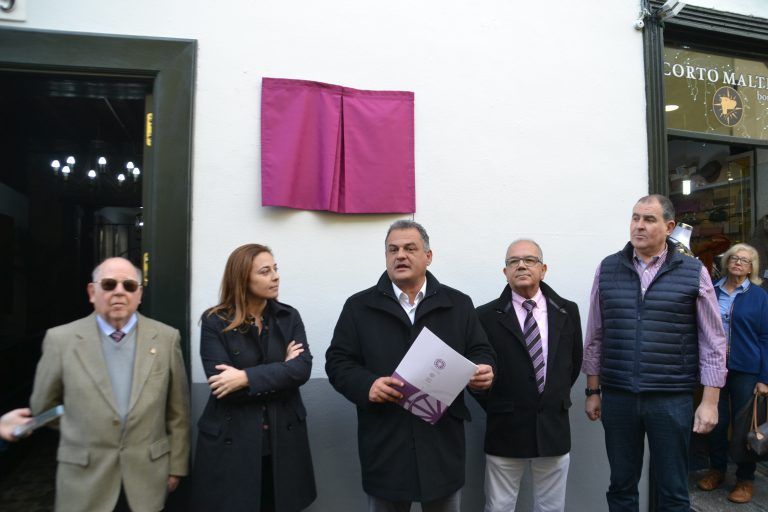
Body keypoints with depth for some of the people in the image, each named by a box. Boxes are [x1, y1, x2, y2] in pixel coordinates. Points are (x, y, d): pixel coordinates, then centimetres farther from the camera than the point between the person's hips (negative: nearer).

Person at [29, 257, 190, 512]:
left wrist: (176, 466, 4)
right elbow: (43, 406, 6)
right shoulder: (60, 339, -7)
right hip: (84, 480, -1)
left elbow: (177, 411, 0)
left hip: (148, 476, 1)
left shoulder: (166, 337, -4)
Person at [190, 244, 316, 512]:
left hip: (283, 440, 3)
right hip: (230, 442, -2)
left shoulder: (289, 316, 2)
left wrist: (246, 378, -21)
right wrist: (281, 370, -12)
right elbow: (220, 383, -16)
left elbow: (302, 368, -11)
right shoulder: (214, 322, -6)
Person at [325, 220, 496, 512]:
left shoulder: (458, 304, 6)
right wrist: (367, 385, -18)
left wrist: (484, 372, -14)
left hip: (443, 443, 1)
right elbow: (338, 361, 1)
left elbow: (481, 353, 8)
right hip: (385, 446, -1)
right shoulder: (358, 306, 2)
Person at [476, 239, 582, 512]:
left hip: (554, 429, 3)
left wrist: (557, 399, 11)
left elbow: (574, 362, 15)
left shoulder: (567, 311, 3)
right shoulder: (486, 315, -6)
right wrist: (494, 407, 1)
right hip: (505, 430, -2)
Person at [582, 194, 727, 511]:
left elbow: (713, 343, 1)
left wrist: (709, 402, -3)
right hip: (617, 398, 2)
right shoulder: (607, 269, 3)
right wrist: (592, 392, 7)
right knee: (621, 487, 14)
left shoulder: (693, 273, -2)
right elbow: (595, 337, 7)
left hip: (672, 400, -1)